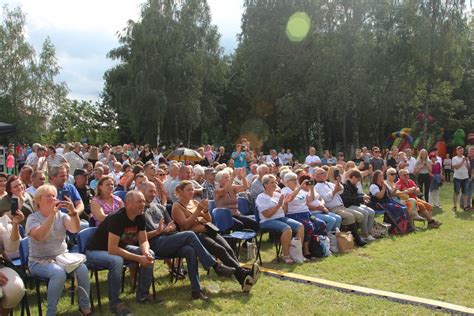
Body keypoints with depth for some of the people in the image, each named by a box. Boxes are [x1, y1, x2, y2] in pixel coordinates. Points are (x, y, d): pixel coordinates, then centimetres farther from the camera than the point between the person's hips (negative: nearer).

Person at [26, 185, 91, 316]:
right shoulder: (33, 218, -5)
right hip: (39, 261, -4)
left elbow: (75, 229, -12)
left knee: (82, 269, -25)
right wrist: (52, 214, -32)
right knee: (59, 273, -35)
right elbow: (40, 236, -25)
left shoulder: (61, 215, 7)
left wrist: (73, 212, -29)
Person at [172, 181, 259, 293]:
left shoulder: (195, 202, 22)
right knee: (221, 250, -30)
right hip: (195, 235, -6)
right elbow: (185, 225, -10)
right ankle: (244, 274, -41)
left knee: (229, 249, -22)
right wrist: (198, 210, -13)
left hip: (208, 231, 6)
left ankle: (243, 279, -37)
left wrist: (205, 210, 0)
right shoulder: (177, 206, 4)